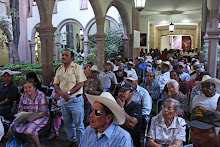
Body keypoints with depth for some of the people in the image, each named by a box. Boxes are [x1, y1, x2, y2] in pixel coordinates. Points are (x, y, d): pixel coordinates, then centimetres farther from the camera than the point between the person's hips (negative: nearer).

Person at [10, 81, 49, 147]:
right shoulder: (23, 97, 4)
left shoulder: (41, 95, -15)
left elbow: (43, 113, -18)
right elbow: (20, 110, 9)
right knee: (13, 127, -12)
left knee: (29, 130, -30)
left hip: (40, 117, -6)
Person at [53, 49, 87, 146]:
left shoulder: (76, 67, -7)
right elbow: (55, 84, 9)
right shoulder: (59, 70, 11)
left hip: (75, 100, -6)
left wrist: (68, 93, -19)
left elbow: (81, 83, -14)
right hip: (63, 100, 6)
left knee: (78, 124, 4)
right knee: (68, 123, 18)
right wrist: (61, 93, -11)